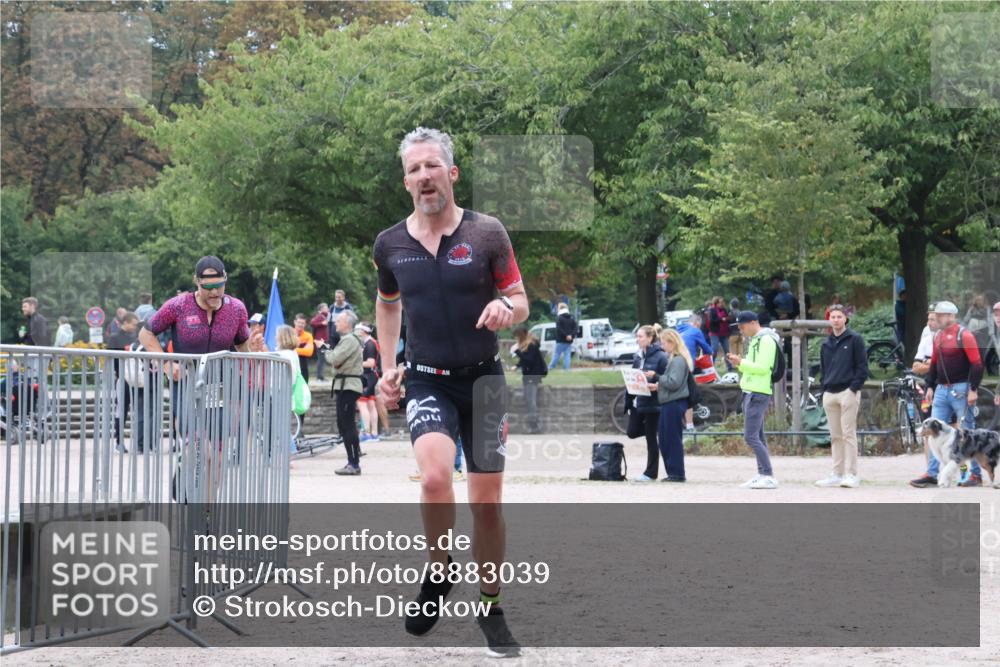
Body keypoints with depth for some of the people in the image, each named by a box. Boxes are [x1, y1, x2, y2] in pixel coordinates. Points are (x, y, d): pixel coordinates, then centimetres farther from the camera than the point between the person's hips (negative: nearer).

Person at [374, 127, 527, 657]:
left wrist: (506, 308, -23)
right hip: (426, 382, 0)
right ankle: (438, 573, 0)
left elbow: (521, 301, 0)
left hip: (483, 379, 0)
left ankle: (491, 610, 20)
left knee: (487, 502, 3)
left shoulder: (487, 233, -6)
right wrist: (387, 366, 12)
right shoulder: (390, 245, 1)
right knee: (435, 477, -26)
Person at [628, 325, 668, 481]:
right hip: (637, 402, 7)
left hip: (652, 403, -7)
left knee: (651, 438, 0)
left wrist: (655, 376, -30)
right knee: (632, 432, 5)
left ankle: (651, 473, 8)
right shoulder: (637, 357, 10)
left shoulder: (661, 357, -12)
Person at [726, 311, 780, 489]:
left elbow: (763, 368, -19)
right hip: (750, 393, 10)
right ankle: (762, 475, 13)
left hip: (758, 394, -10)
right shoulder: (754, 341, 19)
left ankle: (769, 476, -16)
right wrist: (740, 364, 5)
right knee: (758, 437, 10)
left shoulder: (766, 340, -12)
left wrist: (742, 362, -16)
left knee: (751, 436, -14)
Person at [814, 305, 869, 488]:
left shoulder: (854, 339, 0)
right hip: (830, 394, 6)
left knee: (848, 434, -9)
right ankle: (837, 474, 10)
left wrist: (854, 387, -12)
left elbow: (862, 366, -4)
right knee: (835, 436, 7)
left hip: (848, 392, -6)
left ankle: (851, 474, -9)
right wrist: (825, 387, 11)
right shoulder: (826, 344, 17)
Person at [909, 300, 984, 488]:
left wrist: (973, 390, -17)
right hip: (942, 391, 7)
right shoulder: (938, 336, 13)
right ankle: (931, 474, 4)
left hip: (961, 391, -7)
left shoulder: (964, 335, -10)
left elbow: (976, 364, -13)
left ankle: (976, 474, 6)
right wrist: (930, 387, 15)